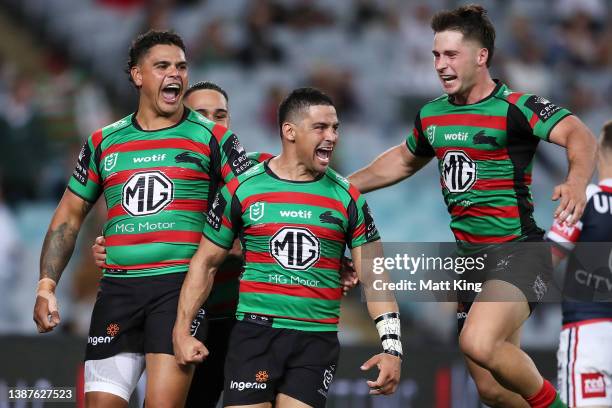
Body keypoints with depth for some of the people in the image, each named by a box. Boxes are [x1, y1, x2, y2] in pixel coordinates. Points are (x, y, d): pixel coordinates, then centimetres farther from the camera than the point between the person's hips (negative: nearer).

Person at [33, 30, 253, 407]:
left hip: (181, 287, -3)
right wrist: (46, 286, 9)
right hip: (117, 288, 3)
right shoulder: (103, 142, 14)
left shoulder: (211, 138, 5)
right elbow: (69, 215, 19)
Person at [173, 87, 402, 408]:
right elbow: (205, 263, 10)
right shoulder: (241, 190, 2)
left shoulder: (347, 199, 5)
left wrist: (392, 348, -7)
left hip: (317, 340, 1)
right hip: (255, 332, -1)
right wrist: (181, 332, 3)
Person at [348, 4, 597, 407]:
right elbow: (402, 161, 31)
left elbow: (577, 135, -26)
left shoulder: (516, 107, -11)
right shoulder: (432, 116, 10)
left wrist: (577, 181, -46)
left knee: (478, 344, -31)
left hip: (517, 252, -7)